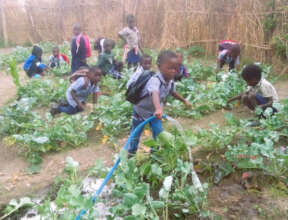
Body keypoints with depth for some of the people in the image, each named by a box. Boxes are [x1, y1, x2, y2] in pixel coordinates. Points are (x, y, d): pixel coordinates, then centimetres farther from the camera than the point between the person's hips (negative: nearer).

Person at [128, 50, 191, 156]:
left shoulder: (170, 82, -14)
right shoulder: (155, 80, -40)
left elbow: (173, 93, 10)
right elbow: (155, 94, -60)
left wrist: (184, 101, 19)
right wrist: (158, 109, -77)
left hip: (154, 111, 6)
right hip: (141, 110, -6)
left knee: (158, 133, 5)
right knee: (136, 133, 10)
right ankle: (131, 153, 32)